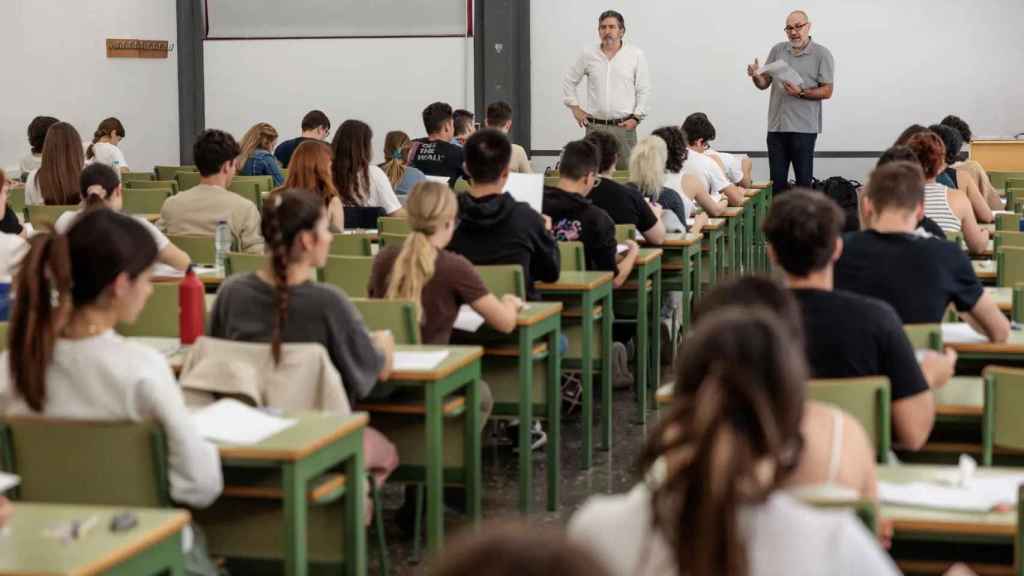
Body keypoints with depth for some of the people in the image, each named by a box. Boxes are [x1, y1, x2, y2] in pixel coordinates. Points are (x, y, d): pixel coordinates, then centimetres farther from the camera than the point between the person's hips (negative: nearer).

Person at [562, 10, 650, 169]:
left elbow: (644, 91, 3)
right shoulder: (588, 54, 6)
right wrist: (575, 108, 10)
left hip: (623, 126, -1)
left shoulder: (636, 55, 1)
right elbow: (569, 80, 16)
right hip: (595, 126, 2)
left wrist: (636, 117, -4)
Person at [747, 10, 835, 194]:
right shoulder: (777, 50, 10)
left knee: (804, 180, 0)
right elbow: (764, 84, 12)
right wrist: (756, 76, -10)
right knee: (777, 181, 6)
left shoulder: (821, 54, -1)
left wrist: (801, 92, -18)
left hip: (804, 128, -4)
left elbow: (827, 91, -4)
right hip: (776, 126, 4)